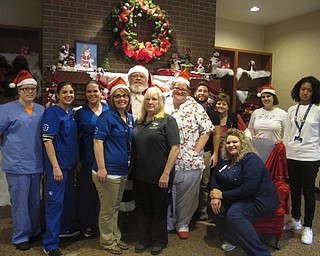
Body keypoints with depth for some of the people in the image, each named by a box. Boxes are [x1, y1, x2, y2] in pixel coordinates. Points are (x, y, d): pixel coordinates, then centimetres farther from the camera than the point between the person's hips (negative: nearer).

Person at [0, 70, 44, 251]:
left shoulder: (41, 110, 10)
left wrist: (44, 157, 13)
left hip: (37, 165, 5)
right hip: (17, 166, -4)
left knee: (35, 201, 15)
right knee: (20, 202, 2)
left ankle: (35, 231, 31)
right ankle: (21, 237, 17)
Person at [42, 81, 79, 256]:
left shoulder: (71, 113, 11)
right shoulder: (52, 112, -13)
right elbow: (47, 140, -18)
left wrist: (77, 160, 17)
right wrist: (55, 166, -22)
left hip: (70, 163, 8)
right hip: (57, 164, -8)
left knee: (69, 198, 19)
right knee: (56, 201, -4)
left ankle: (64, 229, 38)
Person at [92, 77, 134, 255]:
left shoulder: (130, 118, 10)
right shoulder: (107, 116, -12)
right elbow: (97, 141, -16)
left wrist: (130, 165, 15)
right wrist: (101, 168, -21)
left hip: (123, 170, 7)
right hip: (109, 170, -7)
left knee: (116, 207, 20)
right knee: (108, 208, 7)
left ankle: (116, 237, 35)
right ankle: (107, 241, 25)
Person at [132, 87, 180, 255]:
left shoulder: (167, 120, -8)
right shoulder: (139, 122, 9)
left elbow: (175, 147, -15)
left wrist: (166, 173, -18)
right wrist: (133, 170, 7)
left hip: (159, 176, -5)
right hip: (140, 176, 5)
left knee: (159, 209, 12)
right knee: (143, 208, 16)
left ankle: (159, 241, 31)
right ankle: (144, 239, 34)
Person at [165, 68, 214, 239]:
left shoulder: (196, 108, 0)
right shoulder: (163, 105, 6)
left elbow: (206, 131, -2)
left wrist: (196, 152, -9)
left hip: (190, 162, -1)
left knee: (187, 196, 9)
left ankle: (183, 224, 30)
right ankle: (167, 223, 31)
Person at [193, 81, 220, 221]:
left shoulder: (212, 112, 6)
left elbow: (216, 134, 3)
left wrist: (215, 153, -5)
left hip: (205, 152, -1)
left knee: (204, 183, 2)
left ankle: (202, 210, 16)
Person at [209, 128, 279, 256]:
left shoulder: (251, 160, -20)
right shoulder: (225, 159, 5)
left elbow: (248, 189, -28)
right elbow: (215, 177, 8)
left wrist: (222, 195, -21)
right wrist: (215, 195, -13)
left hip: (260, 200, -8)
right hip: (238, 198, 8)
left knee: (234, 214, -31)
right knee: (214, 207, -13)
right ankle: (234, 239, 10)